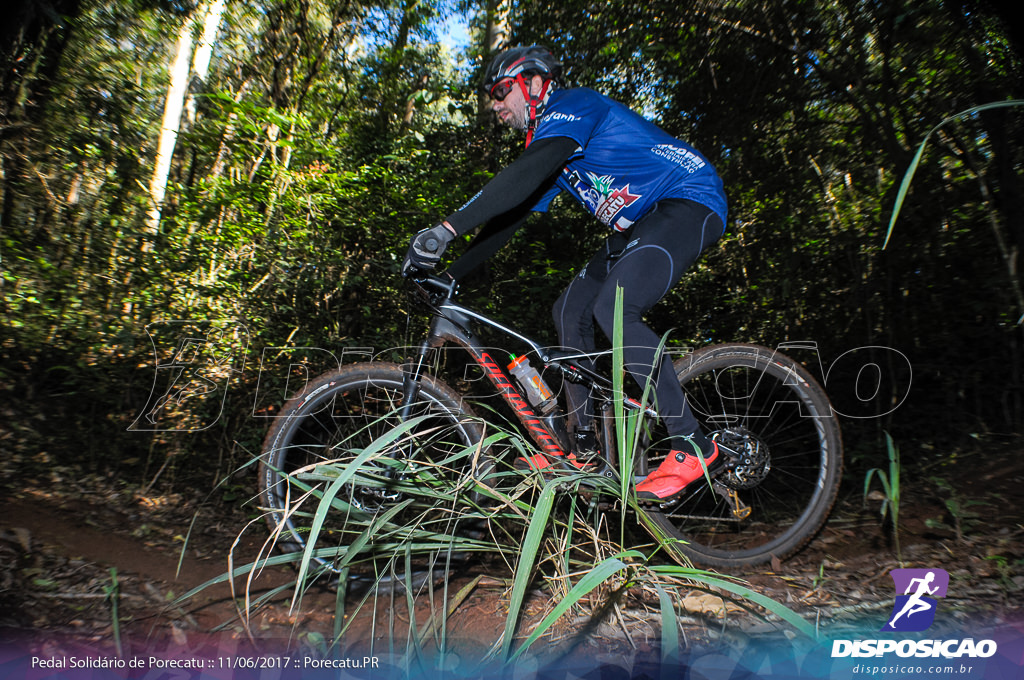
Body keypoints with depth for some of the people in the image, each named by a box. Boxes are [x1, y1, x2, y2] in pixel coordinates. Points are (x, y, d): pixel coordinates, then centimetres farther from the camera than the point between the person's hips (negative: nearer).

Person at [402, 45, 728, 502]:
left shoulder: (573, 104, -13)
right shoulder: (548, 145, 16)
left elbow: (523, 175, -31)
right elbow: (510, 217, 14)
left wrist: (446, 229, -36)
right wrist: (450, 275, 8)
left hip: (691, 200, -10)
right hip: (642, 222, 10)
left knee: (612, 307, -28)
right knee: (570, 309, 0)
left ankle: (693, 446, -19)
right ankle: (584, 449, 5)